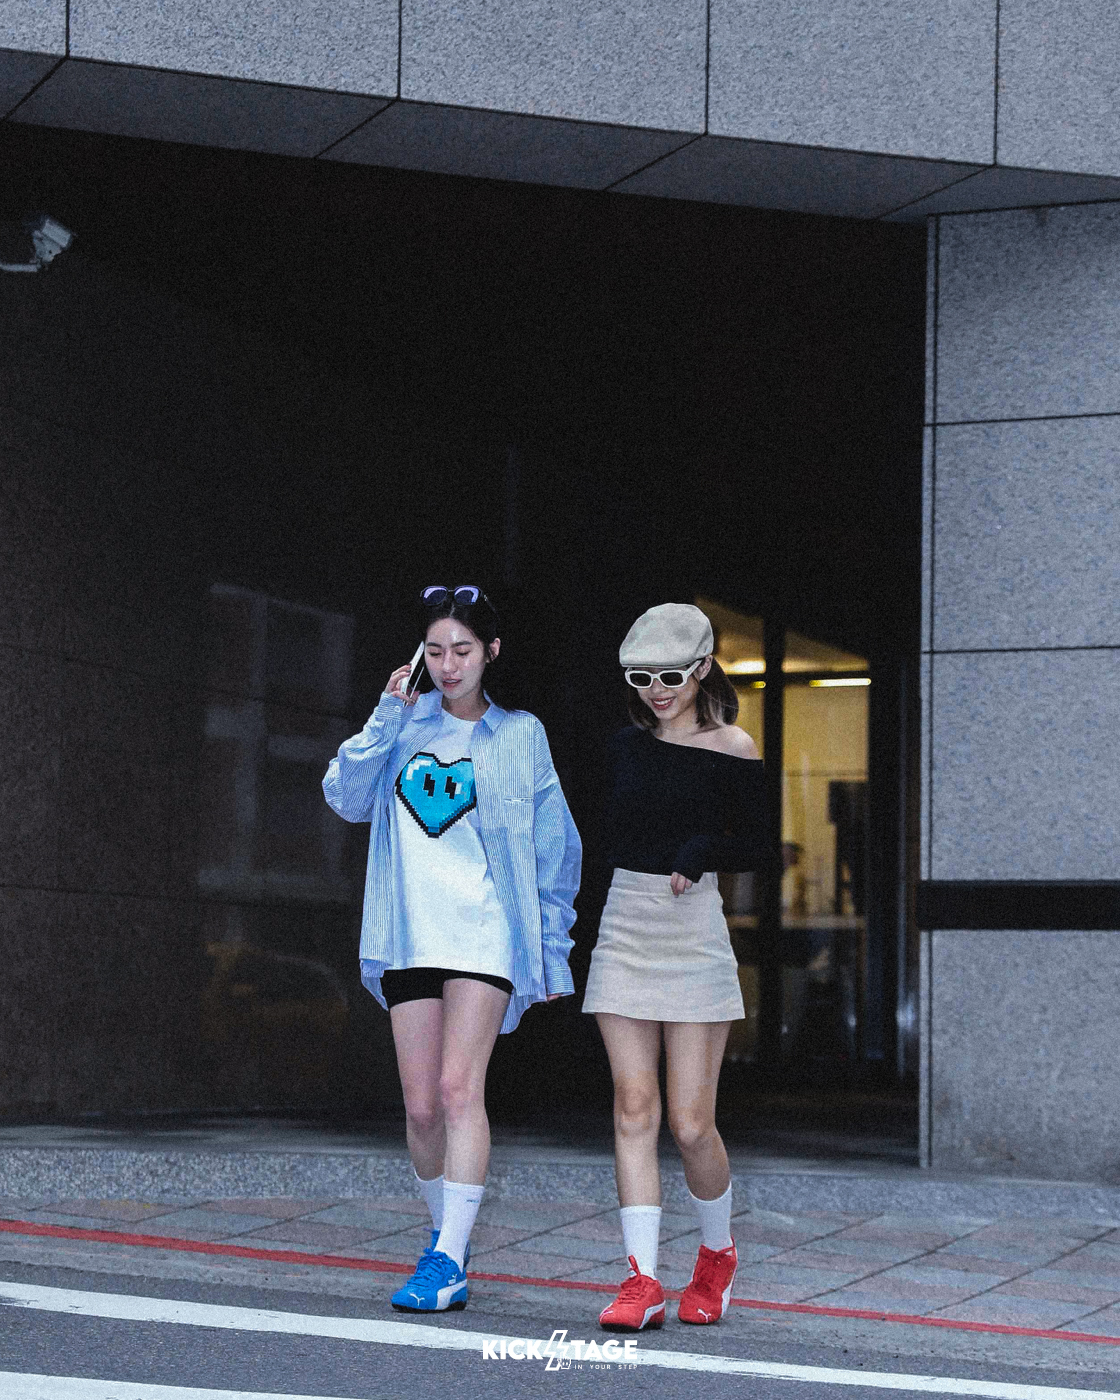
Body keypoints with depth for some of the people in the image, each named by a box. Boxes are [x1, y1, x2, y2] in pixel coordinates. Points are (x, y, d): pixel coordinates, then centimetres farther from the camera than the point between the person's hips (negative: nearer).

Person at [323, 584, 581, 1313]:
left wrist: (555, 952, 7)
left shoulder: (519, 735, 5)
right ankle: (448, 1235, 24)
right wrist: (387, 718, -7)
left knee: (460, 1090, -15)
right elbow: (346, 796, 0)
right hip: (408, 937, 3)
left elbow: (555, 853, 9)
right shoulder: (406, 725, 12)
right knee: (421, 1107, 3)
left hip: (485, 935, -3)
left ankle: (448, 1261, -17)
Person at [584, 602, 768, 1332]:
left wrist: (702, 850, -16)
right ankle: (643, 1280, -4)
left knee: (692, 1123, -3)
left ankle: (718, 1252, 23)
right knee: (634, 1109, -4)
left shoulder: (733, 748, -2)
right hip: (624, 926, 4)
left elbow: (755, 848, 3)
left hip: (694, 931, -4)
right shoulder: (625, 744, 10)